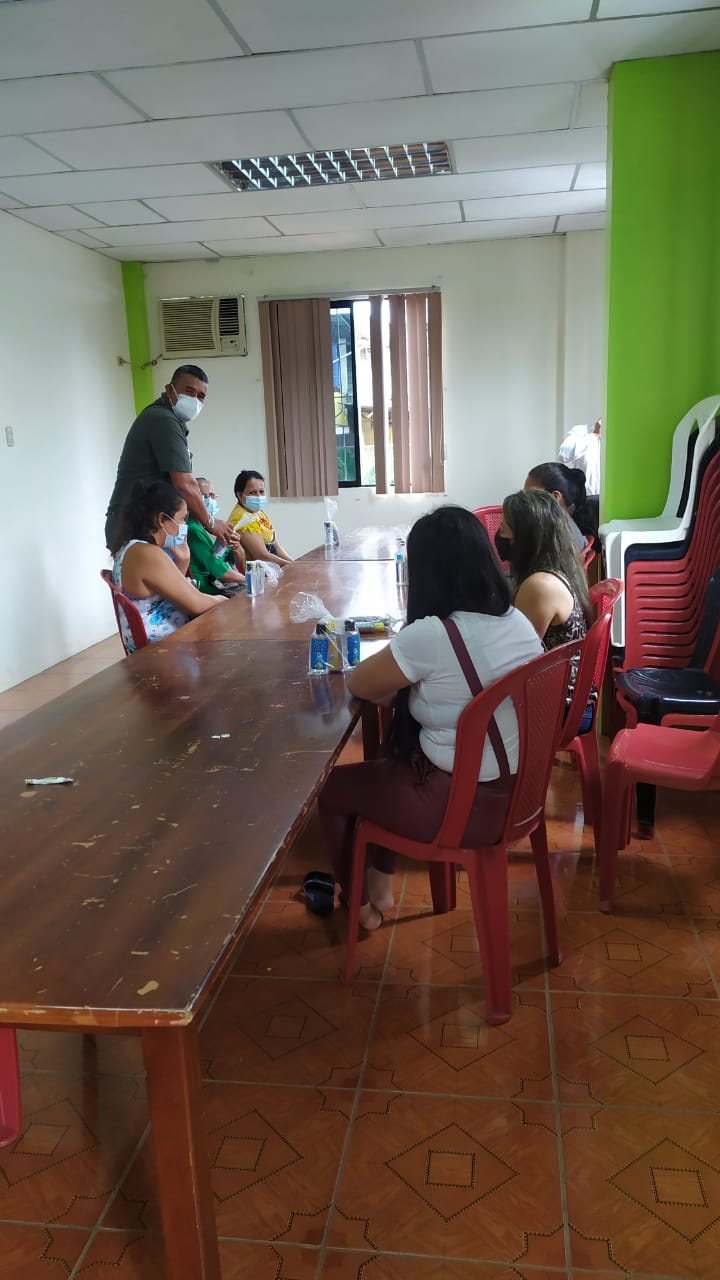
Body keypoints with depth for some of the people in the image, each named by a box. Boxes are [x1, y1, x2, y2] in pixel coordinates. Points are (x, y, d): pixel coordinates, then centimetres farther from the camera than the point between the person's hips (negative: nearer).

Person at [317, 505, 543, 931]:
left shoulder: (430, 635, -25)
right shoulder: (520, 622, -1)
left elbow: (359, 684, -10)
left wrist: (397, 673, 8)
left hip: (464, 805, -8)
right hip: (517, 790, 8)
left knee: (332, 788, 17)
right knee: (393, 762, 32)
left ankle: (359, 903, 38)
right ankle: (381, 882, 43)